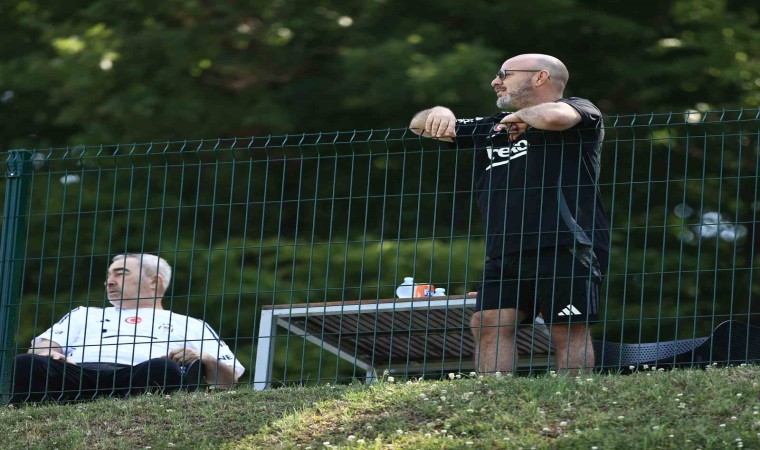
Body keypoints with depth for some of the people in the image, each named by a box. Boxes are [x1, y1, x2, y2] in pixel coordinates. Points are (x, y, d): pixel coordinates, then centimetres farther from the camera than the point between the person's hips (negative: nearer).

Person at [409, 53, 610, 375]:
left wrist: (521, 116, 0)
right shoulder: (493, 128, 27)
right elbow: (418, 125, 32)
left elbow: (555, 117, -20)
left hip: (564, 248, -7)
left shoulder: (579, 110, 6)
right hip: (505, 255, 7)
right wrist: (439, 114, 9)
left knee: (569, 330, -7)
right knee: (489, 323, -7)